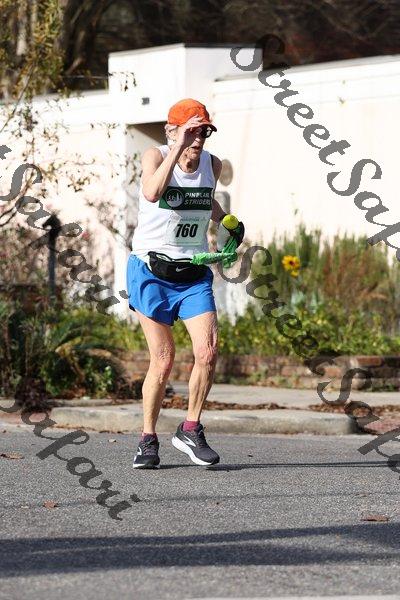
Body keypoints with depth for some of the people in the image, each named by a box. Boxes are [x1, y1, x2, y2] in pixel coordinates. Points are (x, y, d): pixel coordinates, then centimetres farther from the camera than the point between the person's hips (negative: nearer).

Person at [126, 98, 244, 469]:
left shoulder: (213, 165, 3)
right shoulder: (155, 157, -11)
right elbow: (152, 193, -35)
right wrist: (179, 149, -36)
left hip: (194, 273, 4)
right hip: (151, 271, -4)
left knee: (207, 350, -13)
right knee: (163, 361, -5)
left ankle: (190, 431, 5)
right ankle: (148, 440, 11)